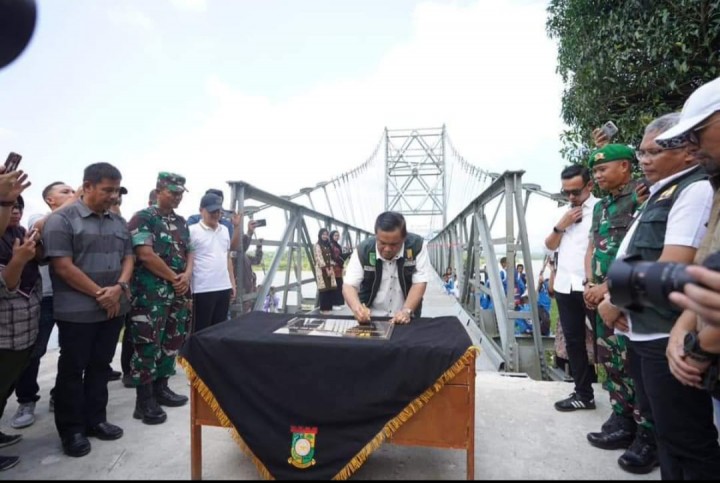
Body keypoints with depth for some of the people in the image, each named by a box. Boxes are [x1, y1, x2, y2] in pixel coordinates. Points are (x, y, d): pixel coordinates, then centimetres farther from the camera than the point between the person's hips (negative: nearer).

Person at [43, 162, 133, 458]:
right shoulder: (61, 219, -8)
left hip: (114, 308, 5)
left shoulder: (118, 222, 9)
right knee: (72, 370, 8)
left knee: (101, 366, 14)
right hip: (77, 311, -5)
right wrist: (99, 294, -13)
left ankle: (95, 420, 27)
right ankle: (71, 430, 21)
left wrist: (119, 287, -9)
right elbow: (63, 266, -14)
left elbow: (128, 257, 9)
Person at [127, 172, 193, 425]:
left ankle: (161, 387, 28)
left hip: (179, 291, 7)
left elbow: (189, 252, 15)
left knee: (172, 341, 13)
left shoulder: (181, 222, 15)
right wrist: (174, 278, -11)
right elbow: (145, 255, -16)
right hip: (151, 293, -7)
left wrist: (186, 276, -4)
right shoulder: (143, 218, -7)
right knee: (148, 344, -2)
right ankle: (144, 401, 8)